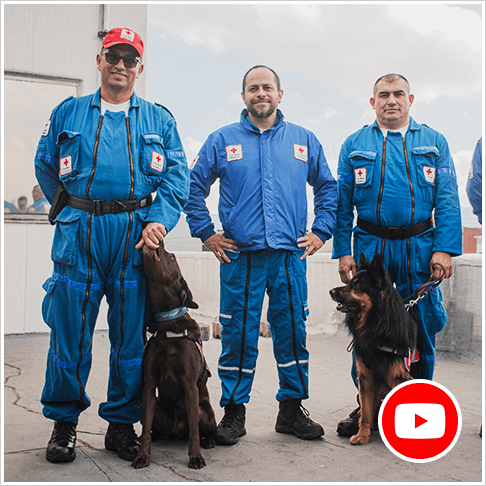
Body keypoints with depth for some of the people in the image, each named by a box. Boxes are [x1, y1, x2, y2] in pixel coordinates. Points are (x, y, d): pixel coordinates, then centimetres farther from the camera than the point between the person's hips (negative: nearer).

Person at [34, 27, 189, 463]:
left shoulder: (159, 119, 13)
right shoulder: (68, 112, 15)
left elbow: (178, 177, 5)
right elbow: (45, 167, 19)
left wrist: (159, 219, -9)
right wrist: (74, 211, 12)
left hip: (135, 235, 0)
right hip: (79, 233, 0)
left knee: (130, 333, 3)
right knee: (70, 330, 1)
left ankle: (122, 423, 17)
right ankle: (64, 422, 17)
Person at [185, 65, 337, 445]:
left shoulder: (304, 140, 13)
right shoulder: (222, 140, 9)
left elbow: (328, 187, 19)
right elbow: (194, 187, 11)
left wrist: (320, 232, 9)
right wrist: (206, 233, 4)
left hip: (290, 256, 2)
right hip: (239, 256, -1)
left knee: (292, 332, 5)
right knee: (238, 335, 0)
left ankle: (292, 409, 19)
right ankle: (234, 411, 13)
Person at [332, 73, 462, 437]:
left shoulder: (434, 143, 10)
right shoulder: (355, 145, 10)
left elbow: (447, 199, 3)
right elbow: (343, 202, 7)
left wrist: (445, 248, -8)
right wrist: (343, 251, -1)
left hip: (420, 247, 0)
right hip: (371, 246, 0)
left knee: (422, 326, 4)